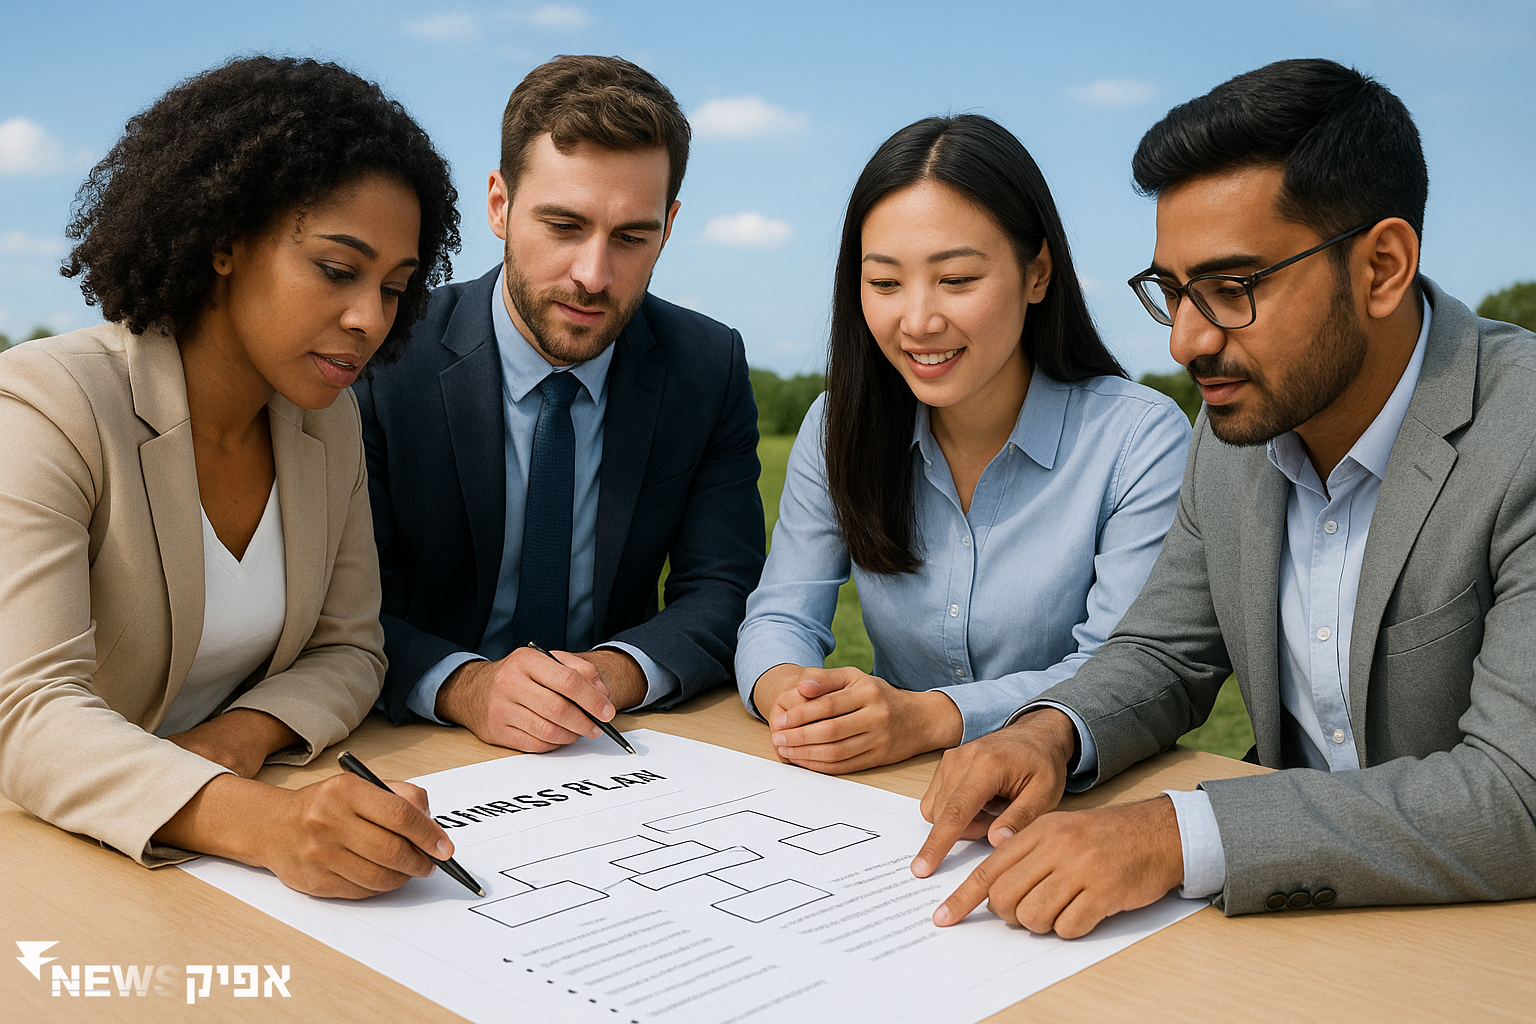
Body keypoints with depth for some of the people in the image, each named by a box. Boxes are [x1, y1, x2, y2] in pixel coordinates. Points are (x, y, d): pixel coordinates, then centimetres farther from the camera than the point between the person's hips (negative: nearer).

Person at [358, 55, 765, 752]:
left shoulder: (710, 368, -4)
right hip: (422, 751, -2)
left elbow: (721, 592, -4)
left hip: (622, 757, 3)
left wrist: (613, 673, -23)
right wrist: (462, 685, -30)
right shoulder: (387, 362, -11)